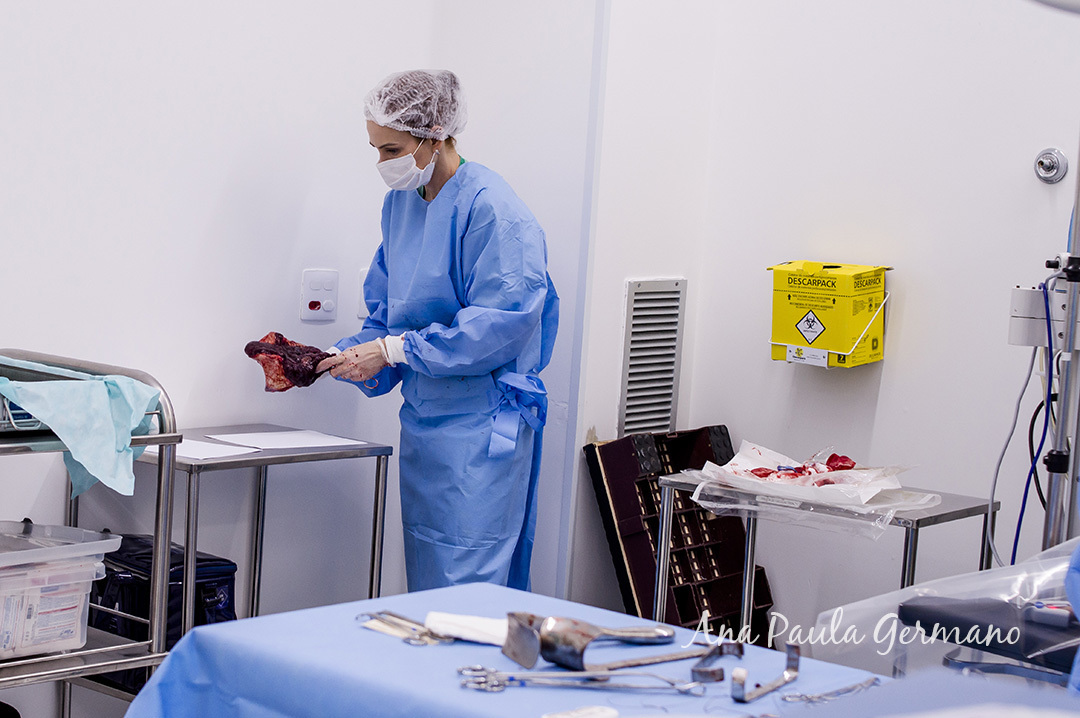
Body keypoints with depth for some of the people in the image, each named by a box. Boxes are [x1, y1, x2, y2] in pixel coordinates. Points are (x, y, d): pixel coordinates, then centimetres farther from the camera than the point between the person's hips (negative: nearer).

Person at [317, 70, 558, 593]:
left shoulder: (490, 209, -15)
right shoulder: (401, 202, 11)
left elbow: (499, 326, -21)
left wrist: (394, 350, -19)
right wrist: (342, 356, -2)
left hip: (480, 427, -8)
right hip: (422, 420, 8)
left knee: (466, 592, -6)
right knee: (424, 585, 13)